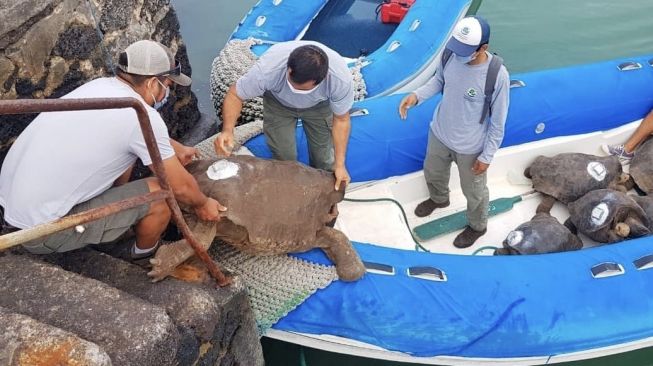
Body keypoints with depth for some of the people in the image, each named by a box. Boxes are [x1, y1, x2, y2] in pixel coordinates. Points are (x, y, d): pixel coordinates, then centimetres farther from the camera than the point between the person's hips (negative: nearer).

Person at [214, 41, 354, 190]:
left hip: (319, 105, 1)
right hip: (278, 103, 0)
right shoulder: (267, 69, -43)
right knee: (283, 157, -2)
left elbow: (341, 120, -21)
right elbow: (234, 95, -26)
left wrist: (340, 164, -20)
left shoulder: (342, 79, -39)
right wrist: (228, 130, -43)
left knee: (323, 156, 4)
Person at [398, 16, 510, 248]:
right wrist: (417, 95, -16)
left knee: (473, 191, 21)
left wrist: (487, 156, -12)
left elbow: (498, 122, -19)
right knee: (432, 173, 31)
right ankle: (439, 199, 66)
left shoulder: (497, 75, -32)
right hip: (440, 133, 5)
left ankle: (477, 226, 52)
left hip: (471, 146, -5)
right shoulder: (450, 53, -20)